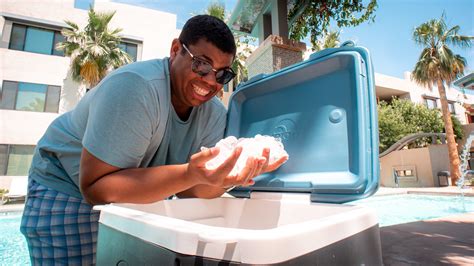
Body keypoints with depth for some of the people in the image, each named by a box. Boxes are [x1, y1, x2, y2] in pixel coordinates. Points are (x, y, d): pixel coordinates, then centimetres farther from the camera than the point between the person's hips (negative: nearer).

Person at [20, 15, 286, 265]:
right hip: (69, 189, -4)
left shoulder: (215, 114, -12)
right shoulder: (135, 86, -30)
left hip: (135, 200, 5)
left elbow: (189, 191, -14)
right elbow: (95, 187, -32)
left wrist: (226, 176, -35)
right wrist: (190, 174, -43)